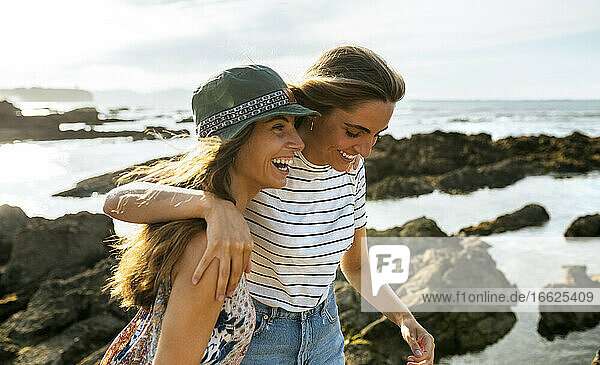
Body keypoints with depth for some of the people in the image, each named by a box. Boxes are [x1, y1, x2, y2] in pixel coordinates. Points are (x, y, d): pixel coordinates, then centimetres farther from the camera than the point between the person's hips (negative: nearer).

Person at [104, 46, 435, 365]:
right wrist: (215, 206, -52)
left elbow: (355, 262, 7)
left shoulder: (350, 166, -7)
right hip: (247, 336, -5)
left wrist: (405, 319, -8)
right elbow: (118, 201, -35)